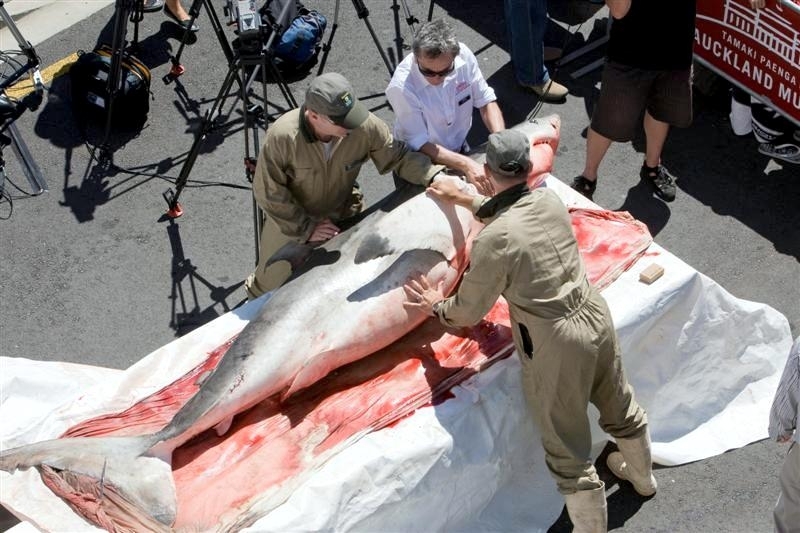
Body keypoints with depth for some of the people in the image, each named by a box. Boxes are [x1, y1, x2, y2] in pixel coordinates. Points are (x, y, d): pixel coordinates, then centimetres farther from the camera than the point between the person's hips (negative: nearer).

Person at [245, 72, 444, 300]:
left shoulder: (365, 126, -30)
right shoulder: (282, 136, -34)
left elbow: (399, 157, -14)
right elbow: (268, 193, -23)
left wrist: (435, 176, -29)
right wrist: (306, 228, -21)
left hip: (340, 217, 2)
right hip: (289, 223, -1)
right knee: (271, 283, 21)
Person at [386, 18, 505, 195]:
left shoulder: (464, 56, -20)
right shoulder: (401, 87, -31)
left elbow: (486, 101, -6)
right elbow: (420, 144, -26)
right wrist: (465, 164, -38)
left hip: (459, 150, 4)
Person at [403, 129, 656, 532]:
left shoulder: (494, 241, -24)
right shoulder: (549, 199, -4)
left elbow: (468, 312, -9)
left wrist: (436, 306, 11)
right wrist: (465, 199, 29)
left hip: (555, 347, -8)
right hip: (596, 317, 8)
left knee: (569, 456, 10)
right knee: (620, 408, 32)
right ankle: (642, 476, 58)